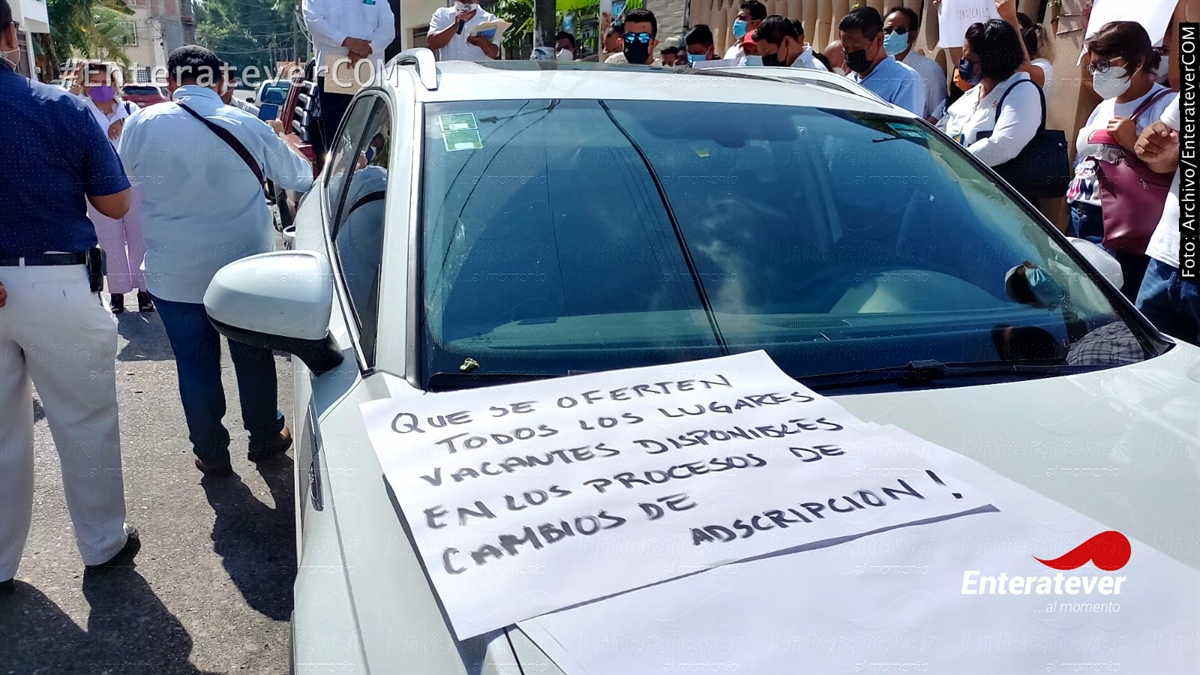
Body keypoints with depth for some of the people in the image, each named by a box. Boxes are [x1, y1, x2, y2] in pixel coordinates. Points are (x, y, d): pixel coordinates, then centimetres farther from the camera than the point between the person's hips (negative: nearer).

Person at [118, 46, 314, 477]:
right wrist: (279, 140, 25)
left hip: (174, 274, 0)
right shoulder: (249, 126, -6)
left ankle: (211, 454, 21)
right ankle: (265, 438, 30)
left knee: (195, 364, 11)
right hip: (245, 269, 1)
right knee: (254, 356, 16)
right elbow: (299, 178, 7)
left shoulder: (142, 125, -6)